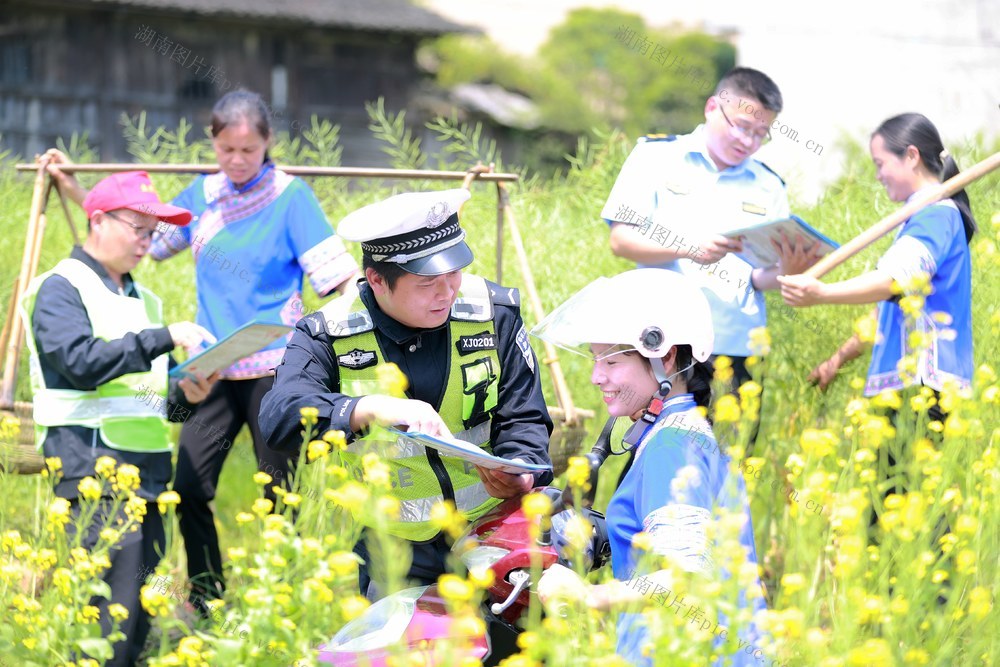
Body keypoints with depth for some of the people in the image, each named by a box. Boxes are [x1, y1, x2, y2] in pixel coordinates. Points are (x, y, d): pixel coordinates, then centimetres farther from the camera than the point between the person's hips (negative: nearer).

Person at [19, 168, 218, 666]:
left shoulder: (139, 298, 22)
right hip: (95, 478, -8)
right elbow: (82, 362, -18)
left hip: (147, 476, 8)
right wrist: (163, 338, -20)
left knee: (139, 625, 5)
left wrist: (184, 395, 5)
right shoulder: (62, 289, -2)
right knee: (109, 623, -15)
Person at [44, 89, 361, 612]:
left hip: (274, 369, -4)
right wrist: (77, 191, 20)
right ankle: (205, 605, 12)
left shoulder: (290, 196, -6)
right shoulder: (202, 195, 7)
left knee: (279, 492, 2)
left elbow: (338, 275, -10)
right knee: (189, 487, -3)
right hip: (212, 368, 4)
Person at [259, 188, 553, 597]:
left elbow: (522, 419, 0)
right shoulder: (328, 336, -10)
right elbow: (279, 418, -27)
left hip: (496, 534, 1)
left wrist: (520, 474, -23)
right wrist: (374, 408, -42)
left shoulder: (494, 313, -3)